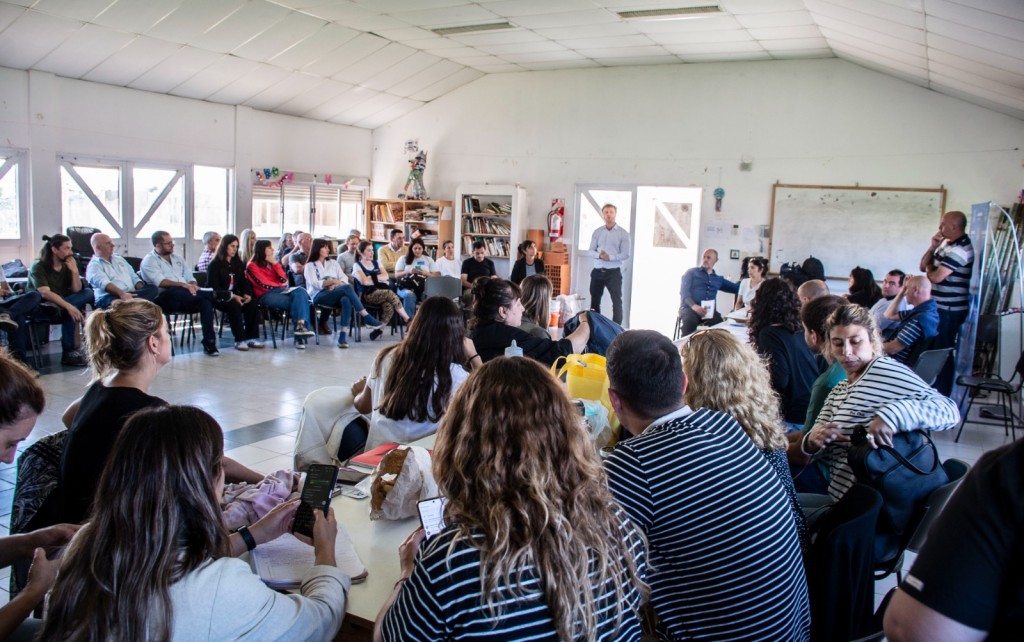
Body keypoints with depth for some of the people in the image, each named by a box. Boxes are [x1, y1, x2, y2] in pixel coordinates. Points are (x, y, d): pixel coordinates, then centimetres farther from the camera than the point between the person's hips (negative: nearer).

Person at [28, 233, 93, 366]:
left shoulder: (66, 265, 8)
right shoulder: (38, 266, -9)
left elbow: (77, 291, 1)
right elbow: (45, 293, -24)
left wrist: (74, 271, -12)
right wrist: (69, 306, -37)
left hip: (62, 304, 6)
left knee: (89, 292, -17)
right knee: (70, 310, -35)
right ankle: (68, 353, -27)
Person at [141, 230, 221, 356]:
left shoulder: (176, 258, 28)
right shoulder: (149, 260, 8)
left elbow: (190, 277, 22)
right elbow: (160, 282, -10)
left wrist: (193, 285, -3)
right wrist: (183, 285, -21)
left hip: (186, 298, 4)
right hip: (166, 297, -4)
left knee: (206, 302, -27)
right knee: (173, 291, -39)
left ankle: (209, 342, -32)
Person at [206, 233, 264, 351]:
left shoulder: (238, 264, 18)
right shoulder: (214, 265, -2)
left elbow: (244, 282, 13)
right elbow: (214, 287, -10)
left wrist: (247, 294, -10)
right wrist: (232, 296, -23)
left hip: (236, 296, 5)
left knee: (252, 303, -25)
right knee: (234, 305, -36)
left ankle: (251, 337, -23)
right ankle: (240, 340, -33)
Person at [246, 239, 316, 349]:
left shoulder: (271, 263, 19)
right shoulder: (252, 266, 2)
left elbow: (283, 279, 7)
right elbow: (264, 284, -8)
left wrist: (275, 263, 1)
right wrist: (280, 285, 4)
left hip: (279, 291, 6)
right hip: (266, 295, -6)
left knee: (300, 291, -26)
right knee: (297, 302, -26)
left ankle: (301, 326, -40)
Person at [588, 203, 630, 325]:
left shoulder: (623, 233, -3)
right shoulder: (597, 232, 7)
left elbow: (625, 255, -8)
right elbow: (591, 251, 5)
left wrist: (610, 257, -21)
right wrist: (599, 255, -17)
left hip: (614, 272, -4)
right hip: (597, 271, 4)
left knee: (617, 302, -4)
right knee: (594, 301, 11)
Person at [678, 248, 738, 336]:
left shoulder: (719, 279, 27)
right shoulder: (691, 272, 14)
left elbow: (737, 288, 28)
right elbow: (684, 291, -1)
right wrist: (694, 306, -18)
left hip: (709, 310, 3)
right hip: (689, 308, -3)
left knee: (720, 324, -31)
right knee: (690, 321, -39)